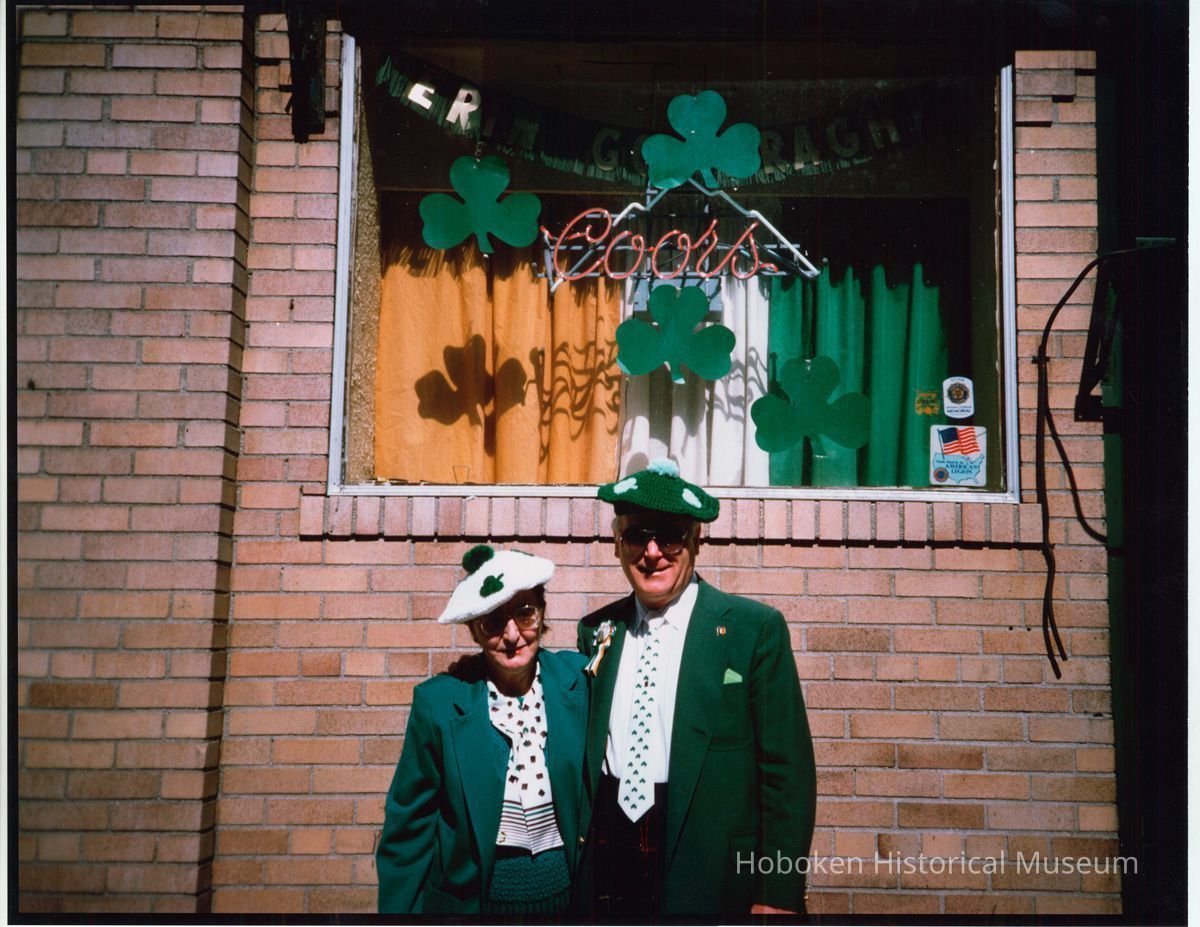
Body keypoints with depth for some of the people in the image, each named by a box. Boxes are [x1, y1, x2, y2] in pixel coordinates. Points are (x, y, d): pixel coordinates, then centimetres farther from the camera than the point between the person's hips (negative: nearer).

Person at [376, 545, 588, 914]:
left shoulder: (578, 680, -8)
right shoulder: (439, 701, -12)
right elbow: (409, 827, -4)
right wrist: (397, 907, -4)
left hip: (569, 888, 2)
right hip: (474, 897, -1)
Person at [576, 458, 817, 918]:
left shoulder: (755, 629, -8)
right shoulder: (596, 630, 4)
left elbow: (788, 772, -8)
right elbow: (586, 754, 11)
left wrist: (778, 896, -10)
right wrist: (574, 868, 8)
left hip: (711, 875, -3)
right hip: (607, 859, 3)